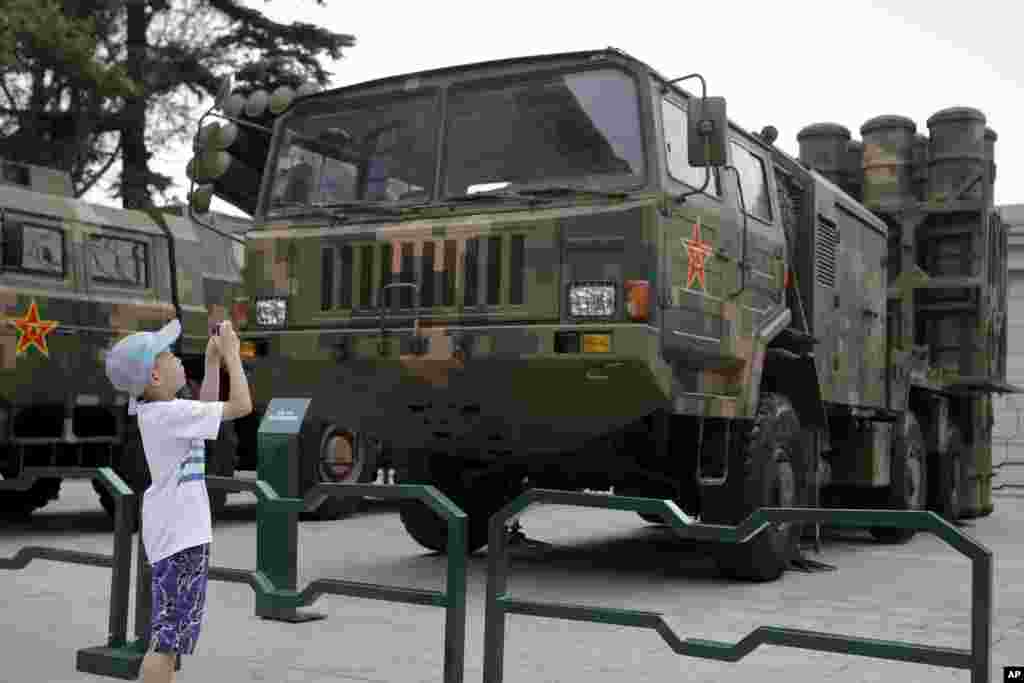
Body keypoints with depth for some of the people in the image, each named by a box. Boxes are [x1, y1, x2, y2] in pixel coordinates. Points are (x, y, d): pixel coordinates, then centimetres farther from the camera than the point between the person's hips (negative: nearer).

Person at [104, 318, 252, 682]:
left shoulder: (153, 409, 8)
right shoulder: (171, 413, -21)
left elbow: (206, 409, 23)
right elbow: (241, 406, -20)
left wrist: (213, 360, 16)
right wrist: (232, 355, -11)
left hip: (174, 529, 10)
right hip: (180, 533, -10)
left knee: (169, 630, 21)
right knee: (167, 637, -8)